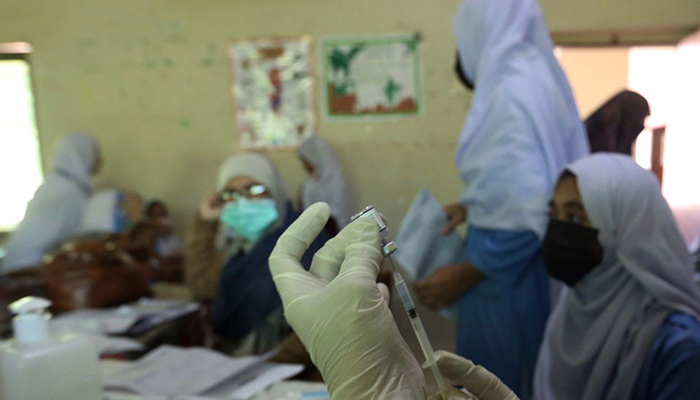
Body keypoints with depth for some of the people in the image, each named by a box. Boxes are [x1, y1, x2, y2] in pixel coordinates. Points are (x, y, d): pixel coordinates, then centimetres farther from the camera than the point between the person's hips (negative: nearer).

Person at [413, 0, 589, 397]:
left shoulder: (514, 93, -23)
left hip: (511, 275, -9)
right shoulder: (531, 77, 7)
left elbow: (532, 213, -28)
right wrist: (472, 206, 14)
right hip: (514, 265, 9)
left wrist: (464, 275, -19)